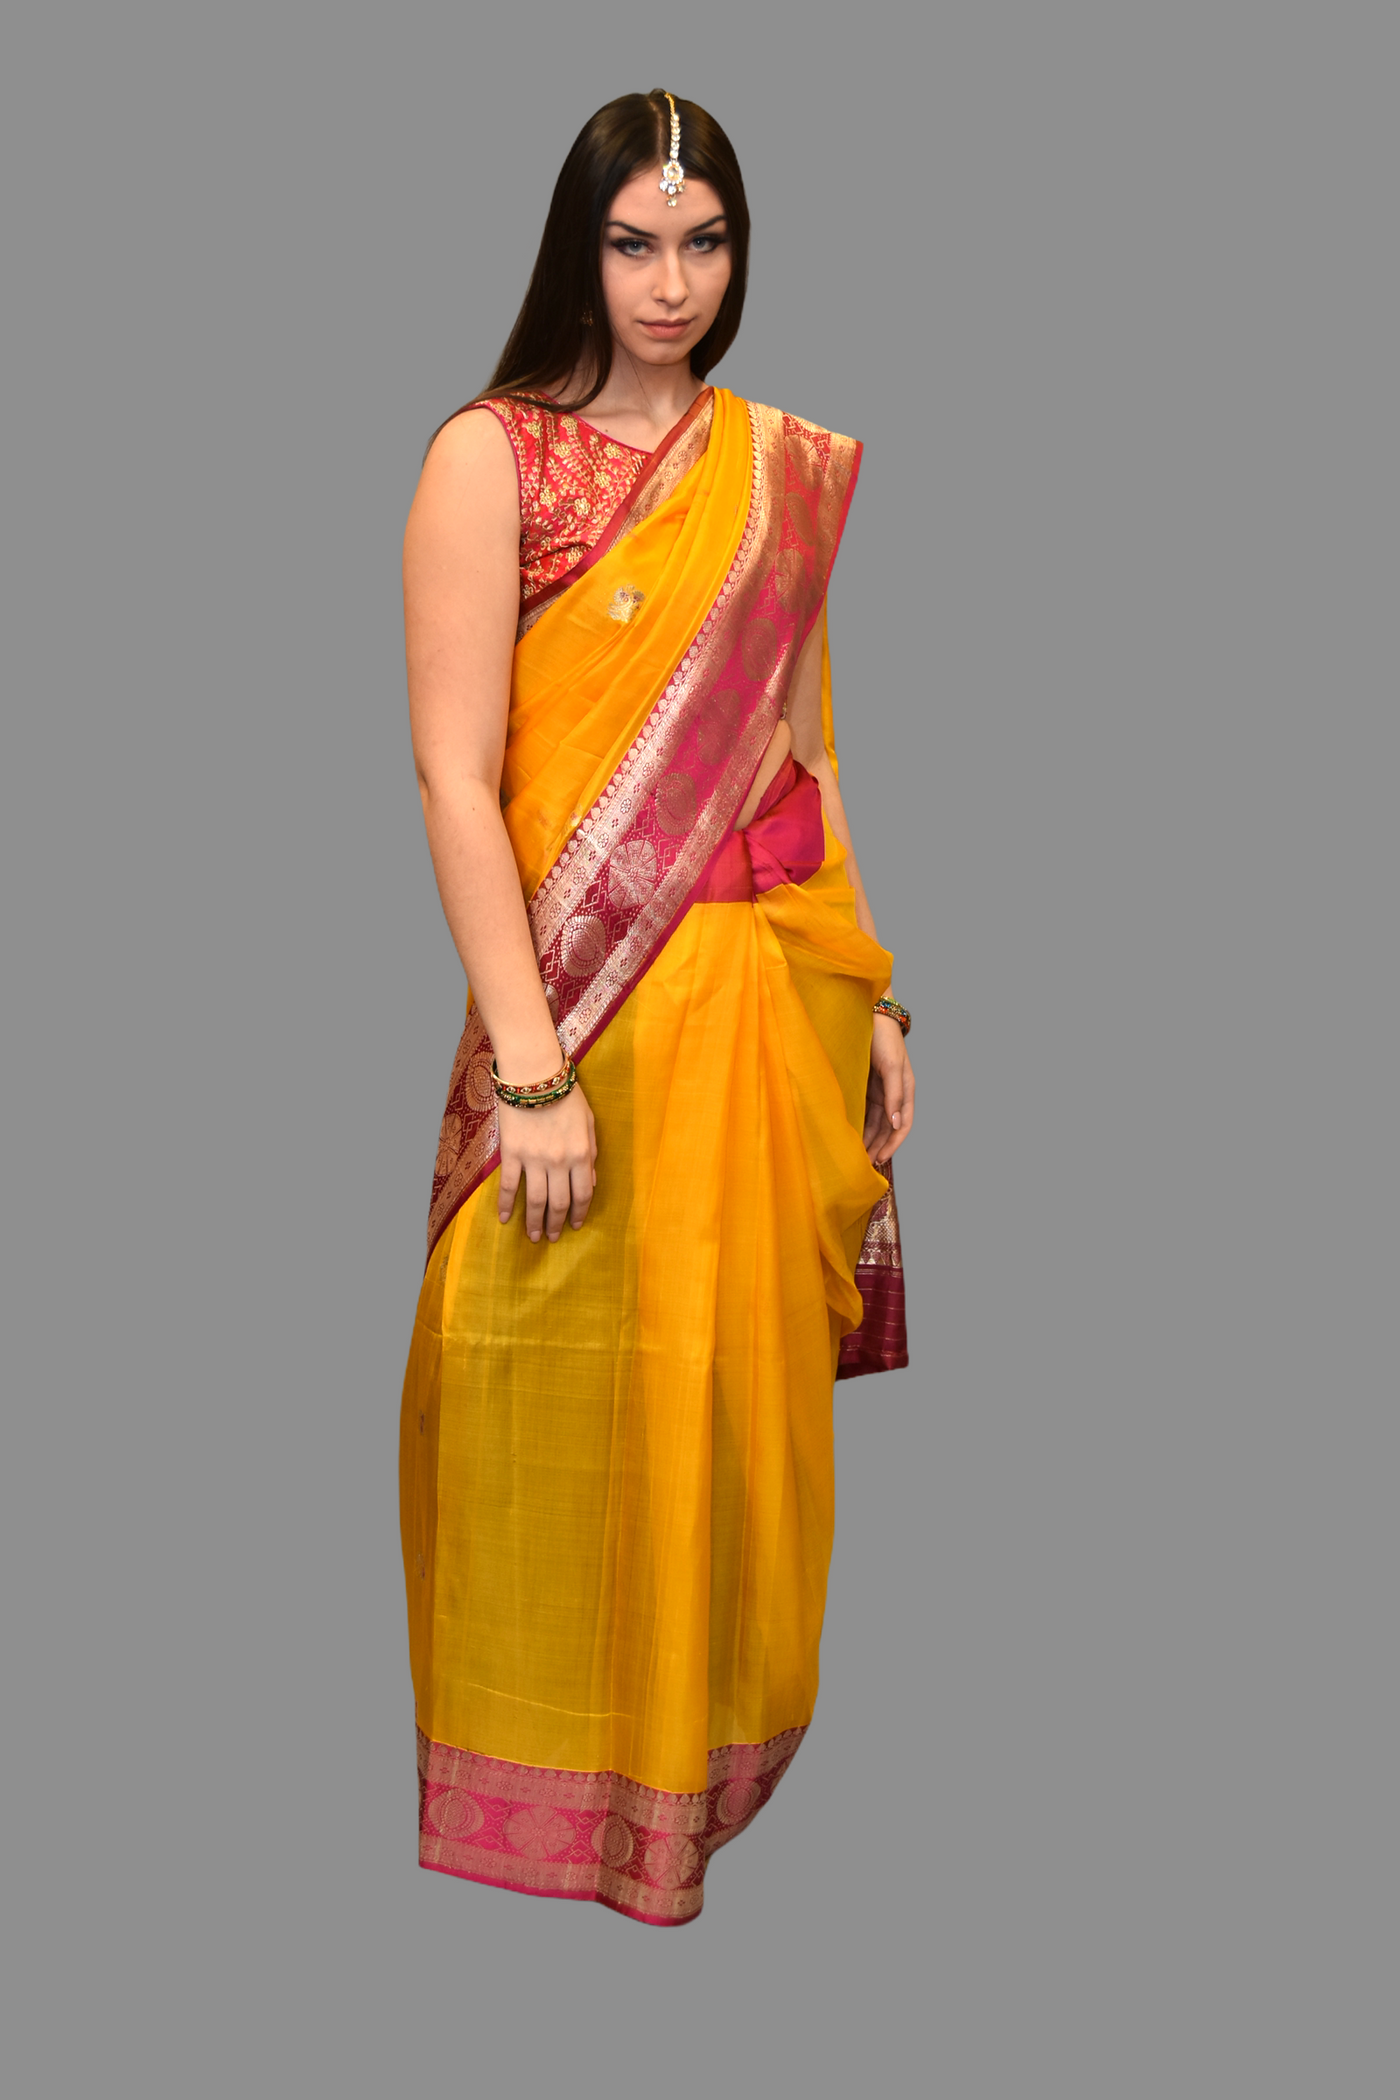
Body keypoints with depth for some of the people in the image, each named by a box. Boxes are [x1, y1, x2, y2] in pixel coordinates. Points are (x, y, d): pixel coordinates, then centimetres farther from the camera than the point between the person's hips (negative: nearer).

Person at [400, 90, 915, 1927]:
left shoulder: (784, 466, 9)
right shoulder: (492, 458, -8)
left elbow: (804, 748, 13)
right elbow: (454, 775, -14)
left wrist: (871, 995, 10)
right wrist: (529, 1072, -19)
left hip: (777, 992, 5)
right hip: (598, 1008, -5)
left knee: (751, 1384, 15)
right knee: (586, 1403, 6)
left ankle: (722, 1744, 36)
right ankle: (574, 1791, 27)